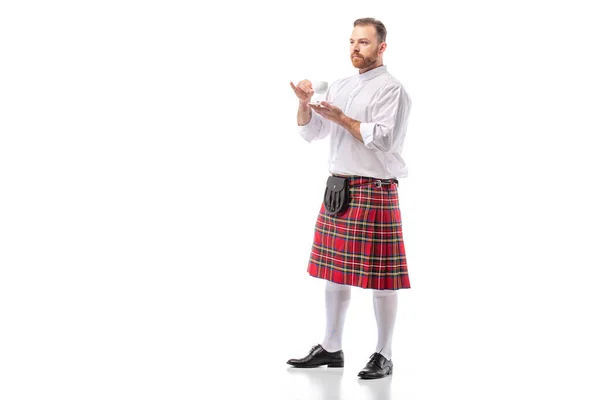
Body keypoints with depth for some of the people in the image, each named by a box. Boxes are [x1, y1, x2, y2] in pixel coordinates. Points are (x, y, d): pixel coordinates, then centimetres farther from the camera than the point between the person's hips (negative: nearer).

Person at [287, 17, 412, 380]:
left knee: (379, 276, -2)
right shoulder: (341, 87, 16)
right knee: (335, 271, 11)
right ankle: (330, 348, 21)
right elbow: (310, 133, 15)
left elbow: (383, 139, -18)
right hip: (338, 187, 7)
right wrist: (305, 104, -2)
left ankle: (383, 356, 7)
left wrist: (342, 119, -19)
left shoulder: (391, 89, -6)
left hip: (375, 190, -7)